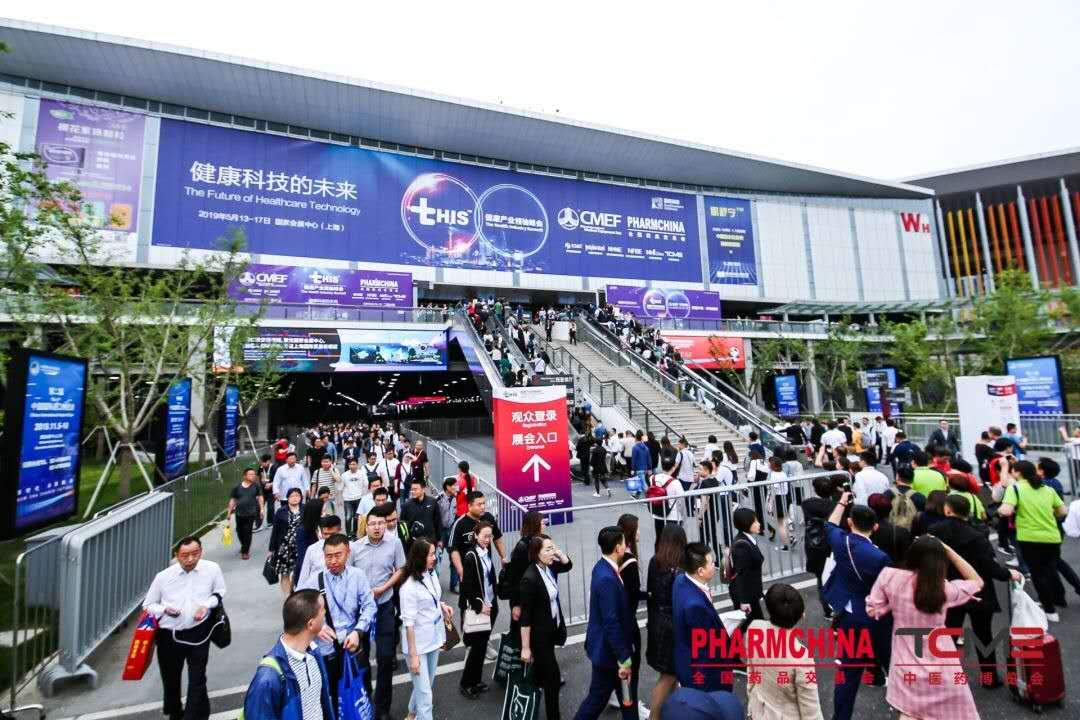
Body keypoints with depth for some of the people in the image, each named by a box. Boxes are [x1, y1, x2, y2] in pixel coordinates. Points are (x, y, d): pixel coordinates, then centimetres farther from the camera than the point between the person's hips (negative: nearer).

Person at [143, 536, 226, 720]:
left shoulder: (212, 569, -14)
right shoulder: (163, 576, -14)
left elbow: (220, 592, 2)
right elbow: (148, 605, 1)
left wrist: (207, 605, -17)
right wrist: (165, 610, -20)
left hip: (198, 633, -2)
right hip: (169, 636, 2)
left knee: (197, 679, 3)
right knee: (170, 678, 23)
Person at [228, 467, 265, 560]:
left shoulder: (256, 486, -2)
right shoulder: (237, 487, -2)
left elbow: (260, 497, 6)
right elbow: (232, 500, 5)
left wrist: (261, 509, 0)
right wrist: (229, 513, 7)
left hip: (251, 513, -2)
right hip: (239, 513, 2)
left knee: (247, 532, -3)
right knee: (239, 531, 13)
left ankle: (245, 551, 12)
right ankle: (245, 546, 39)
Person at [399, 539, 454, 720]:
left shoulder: (432, 573, -5)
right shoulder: (409, 587, -26)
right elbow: (409, 623, -21)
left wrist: (443, 605, -5)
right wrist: (413, 655, -17)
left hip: (434, 637, 7)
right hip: (418, 643, -7)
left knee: (428, 684, 24)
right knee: (425, 693, 1)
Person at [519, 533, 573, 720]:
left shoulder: (549, 567, -8)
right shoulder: (529, 578, -29)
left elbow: (568, 565, 11)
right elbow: (526, 616, -23)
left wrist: (559, 552, -10)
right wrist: (525, 648, -18)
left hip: (552, 628, 8)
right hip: (539, 634, -8)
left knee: (542, 669, 26)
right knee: (553, 676, 1)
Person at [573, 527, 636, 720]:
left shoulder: (603, 567, -1)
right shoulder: (607, 578, -31)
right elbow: (611, 623, -28)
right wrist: (624, 659, -21)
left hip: (608, 645, 9)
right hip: (607, 649, -9)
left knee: (625, 692, 23)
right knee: (598, 697, 11)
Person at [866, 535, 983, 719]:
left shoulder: (890, 576, -16)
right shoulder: (945, 589, -15)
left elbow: (873, 610, -7)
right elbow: (977, 581, 7)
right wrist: (948, 550, -1)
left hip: (907, 666, 1)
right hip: (942, 668, 0)